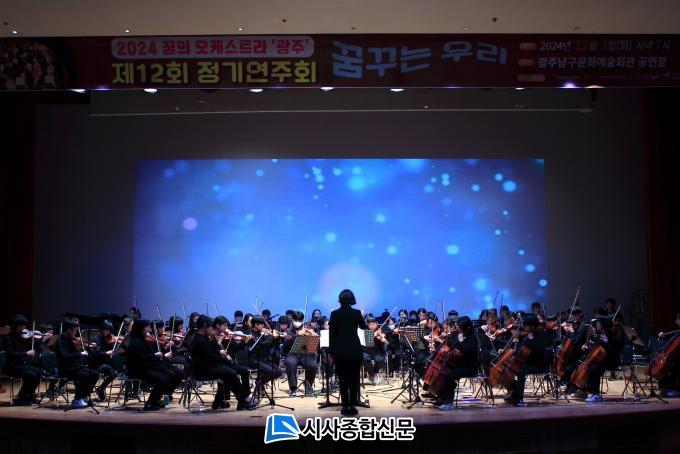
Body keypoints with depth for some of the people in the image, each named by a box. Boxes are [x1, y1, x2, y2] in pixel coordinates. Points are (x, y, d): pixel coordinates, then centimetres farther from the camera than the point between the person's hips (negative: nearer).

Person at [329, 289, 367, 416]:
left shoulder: (334, 314, -3)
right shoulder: (357, 313, -2)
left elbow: (332, 334, -3)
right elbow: (364, 327, 16)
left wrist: (331, 352, 3)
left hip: (340, 351, 0)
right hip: (354, 350, 0)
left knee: (343, 379, 6)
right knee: (354, 379, 7)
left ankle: (345, 406, 5)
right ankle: (352, 406, 6)